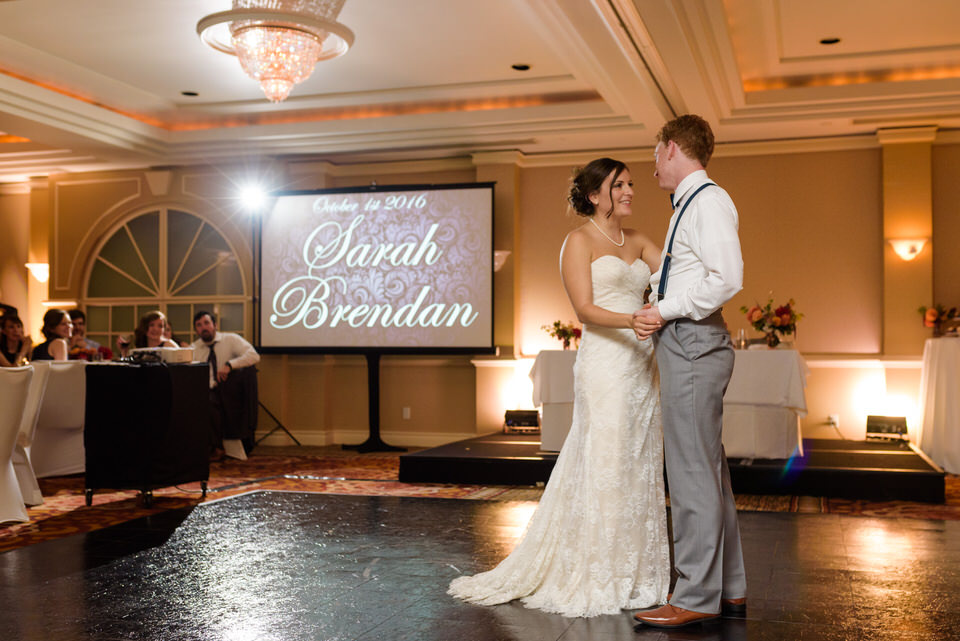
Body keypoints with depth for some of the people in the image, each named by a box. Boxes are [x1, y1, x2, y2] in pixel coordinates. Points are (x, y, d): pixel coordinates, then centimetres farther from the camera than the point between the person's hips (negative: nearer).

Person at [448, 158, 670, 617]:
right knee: (603, 468, -6)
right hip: (604, 364, -7)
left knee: (640, 468, 7)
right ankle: (593, 583, 4)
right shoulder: (579, 240, -2)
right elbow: (584, 308, -12)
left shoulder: (637, 241, 18)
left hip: (642, 365, 7)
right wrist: (631, 321, -27)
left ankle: (632, 576, 16)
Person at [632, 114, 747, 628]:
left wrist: (666, 310, -17)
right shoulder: (688, 206, 20)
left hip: (693, 347, -11)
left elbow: (727, 278, -22)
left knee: (692, 472, -7)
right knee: (709, 470, 14)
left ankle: (696, 598, 1)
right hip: (684, 345, 11)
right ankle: (729, 588, 24)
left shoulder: (708, 201, -11)